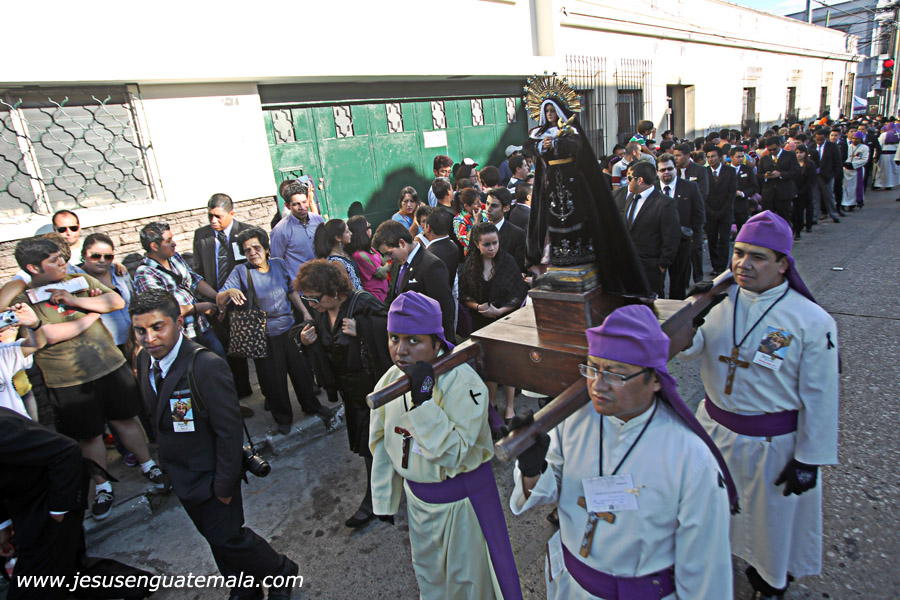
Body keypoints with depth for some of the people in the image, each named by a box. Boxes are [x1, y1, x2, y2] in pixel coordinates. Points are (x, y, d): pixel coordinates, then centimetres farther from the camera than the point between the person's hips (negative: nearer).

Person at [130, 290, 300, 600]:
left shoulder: (207, 366, -30)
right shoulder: (144, 361, -5)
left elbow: (229, 431, -25)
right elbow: (156, 417, 9)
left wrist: (224, 486, -20)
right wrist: (168, 464, 14)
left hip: (209, 475, -7)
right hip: (180, 476, 7)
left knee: (226, 536, 5)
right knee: (215, 535, 22)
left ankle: (282, 571, 32)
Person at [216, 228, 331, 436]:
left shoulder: (278, 264, 2)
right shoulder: (241, 271, -8)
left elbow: (291, 291, 14)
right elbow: (219, 300, -14)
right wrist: (230, 292, -36)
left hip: (288, 328, 3)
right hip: (264, 336, -3)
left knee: (301, 370, 13)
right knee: (273, 379, 7)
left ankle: (311, 407, 37)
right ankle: (283, 419, 30)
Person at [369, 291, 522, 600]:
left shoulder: (464, 383, -27)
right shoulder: (390, 380, -8)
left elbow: (453, 455, -32)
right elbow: (382, 443, 4)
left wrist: (424, 401, -39)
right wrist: (384, 499, 11)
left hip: (460, 498, -6)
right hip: (417, 495, 6)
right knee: (427, 573, 29)